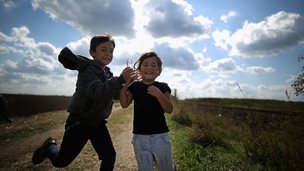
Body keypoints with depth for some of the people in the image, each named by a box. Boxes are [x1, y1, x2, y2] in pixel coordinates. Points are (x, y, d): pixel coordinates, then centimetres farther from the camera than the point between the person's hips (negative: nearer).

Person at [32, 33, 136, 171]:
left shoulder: (107, 73, 4)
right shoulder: (88, 69, -20)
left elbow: (116, 94, 12)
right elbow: (97, 92, -38)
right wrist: (120, 79, -48)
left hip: (97, 122, 7)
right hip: (79, 122, -6)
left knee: (109, 156, 5)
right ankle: (50, 145, 42)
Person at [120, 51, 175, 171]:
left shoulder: (162, 87, -3)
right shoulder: (135, 86, 2)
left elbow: (169, 109, -10)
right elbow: (124, 104, -4)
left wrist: (158, 94, -25)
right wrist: (124, 83, -11)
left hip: (160, 135, 0)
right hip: (140, 137, 1)